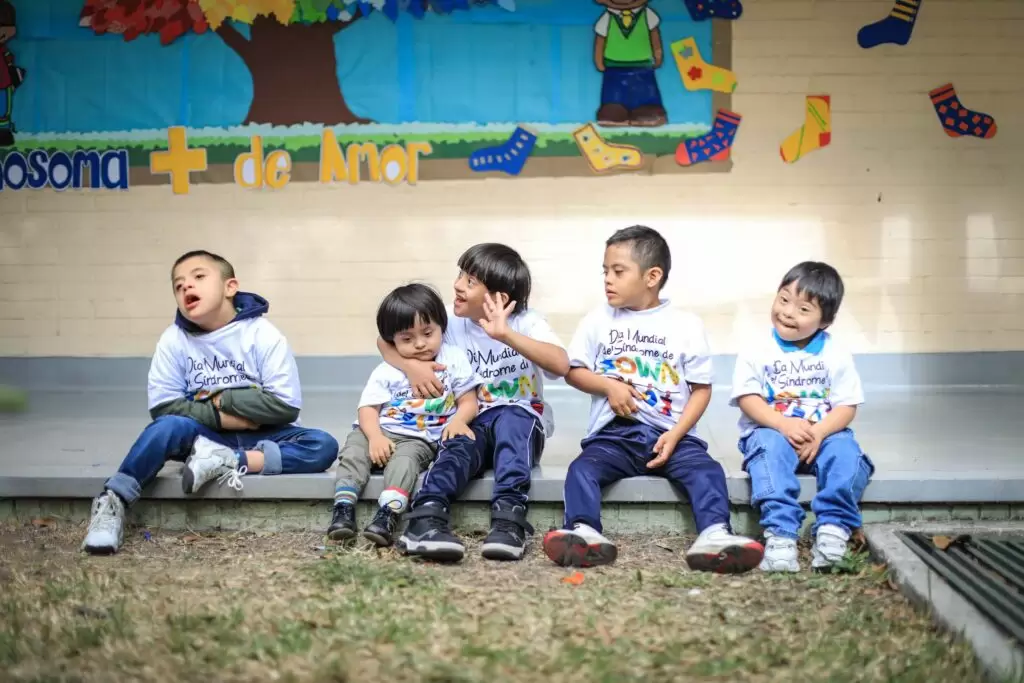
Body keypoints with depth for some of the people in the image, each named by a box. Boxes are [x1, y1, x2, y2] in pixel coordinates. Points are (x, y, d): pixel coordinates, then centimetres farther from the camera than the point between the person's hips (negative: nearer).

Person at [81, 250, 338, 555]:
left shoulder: (263, 335, -10)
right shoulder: (174, 339, -4)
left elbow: (285, 406, -13)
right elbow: (163, 406, -8)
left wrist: (221, 400, -14)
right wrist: (221, 416, -18)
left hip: (259, 438, 0)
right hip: (205, 436, 0)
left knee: (323, 446, -27)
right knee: (168, 426, -32)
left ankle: (229, 462, -32)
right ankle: (112, 503, -29)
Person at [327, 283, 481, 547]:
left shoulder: (454, 360, 5)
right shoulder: (386, 371, 7)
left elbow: (468, 401, 4)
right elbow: (368, 408, -1)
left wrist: (458, 420, -20)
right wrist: (375, 437, -22)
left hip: (421, 439, -3)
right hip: (383, 433, 3)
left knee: (405, 458, -33)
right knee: (355, 447, -25)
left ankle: (388, 516, -51)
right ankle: (344, 508, -34)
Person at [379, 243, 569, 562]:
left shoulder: (526, 322, -8)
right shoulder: (450, 321, 1)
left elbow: (561, 365, -28)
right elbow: (386, 340, 4)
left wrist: (507, 335, -40)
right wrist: (411, 365, -18)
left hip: (522, 426, -1)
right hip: (472, 425, 1)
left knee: (509, 417, -35)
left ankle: (508, 517, -49)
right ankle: (426, 519, -58)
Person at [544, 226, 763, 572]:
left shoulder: (686, 325, 5)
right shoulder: (598, 320, 10)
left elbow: (701, 389, 4)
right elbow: (574, 371, 13)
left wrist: (675, 435, -10)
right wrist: (609, 385, -7)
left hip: (673, 435, -1)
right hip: (614, 434, 1)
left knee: (706, 469, -29)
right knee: (581, 469, -28)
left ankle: (714, 535, -46)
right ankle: (584, 533, -47)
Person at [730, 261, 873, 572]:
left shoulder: (836, 354, 3)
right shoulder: (757, 349, -1)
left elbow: (847, 406, -2)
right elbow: (747, 399, -7)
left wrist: (818, 433, -22)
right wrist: (783, 424, -24)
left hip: (823, 433, 2)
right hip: (770, 430, -2)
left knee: (846, 452, -29)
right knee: (769, 448, -35)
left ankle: (834, 527, -33)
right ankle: (780, 532, -47)